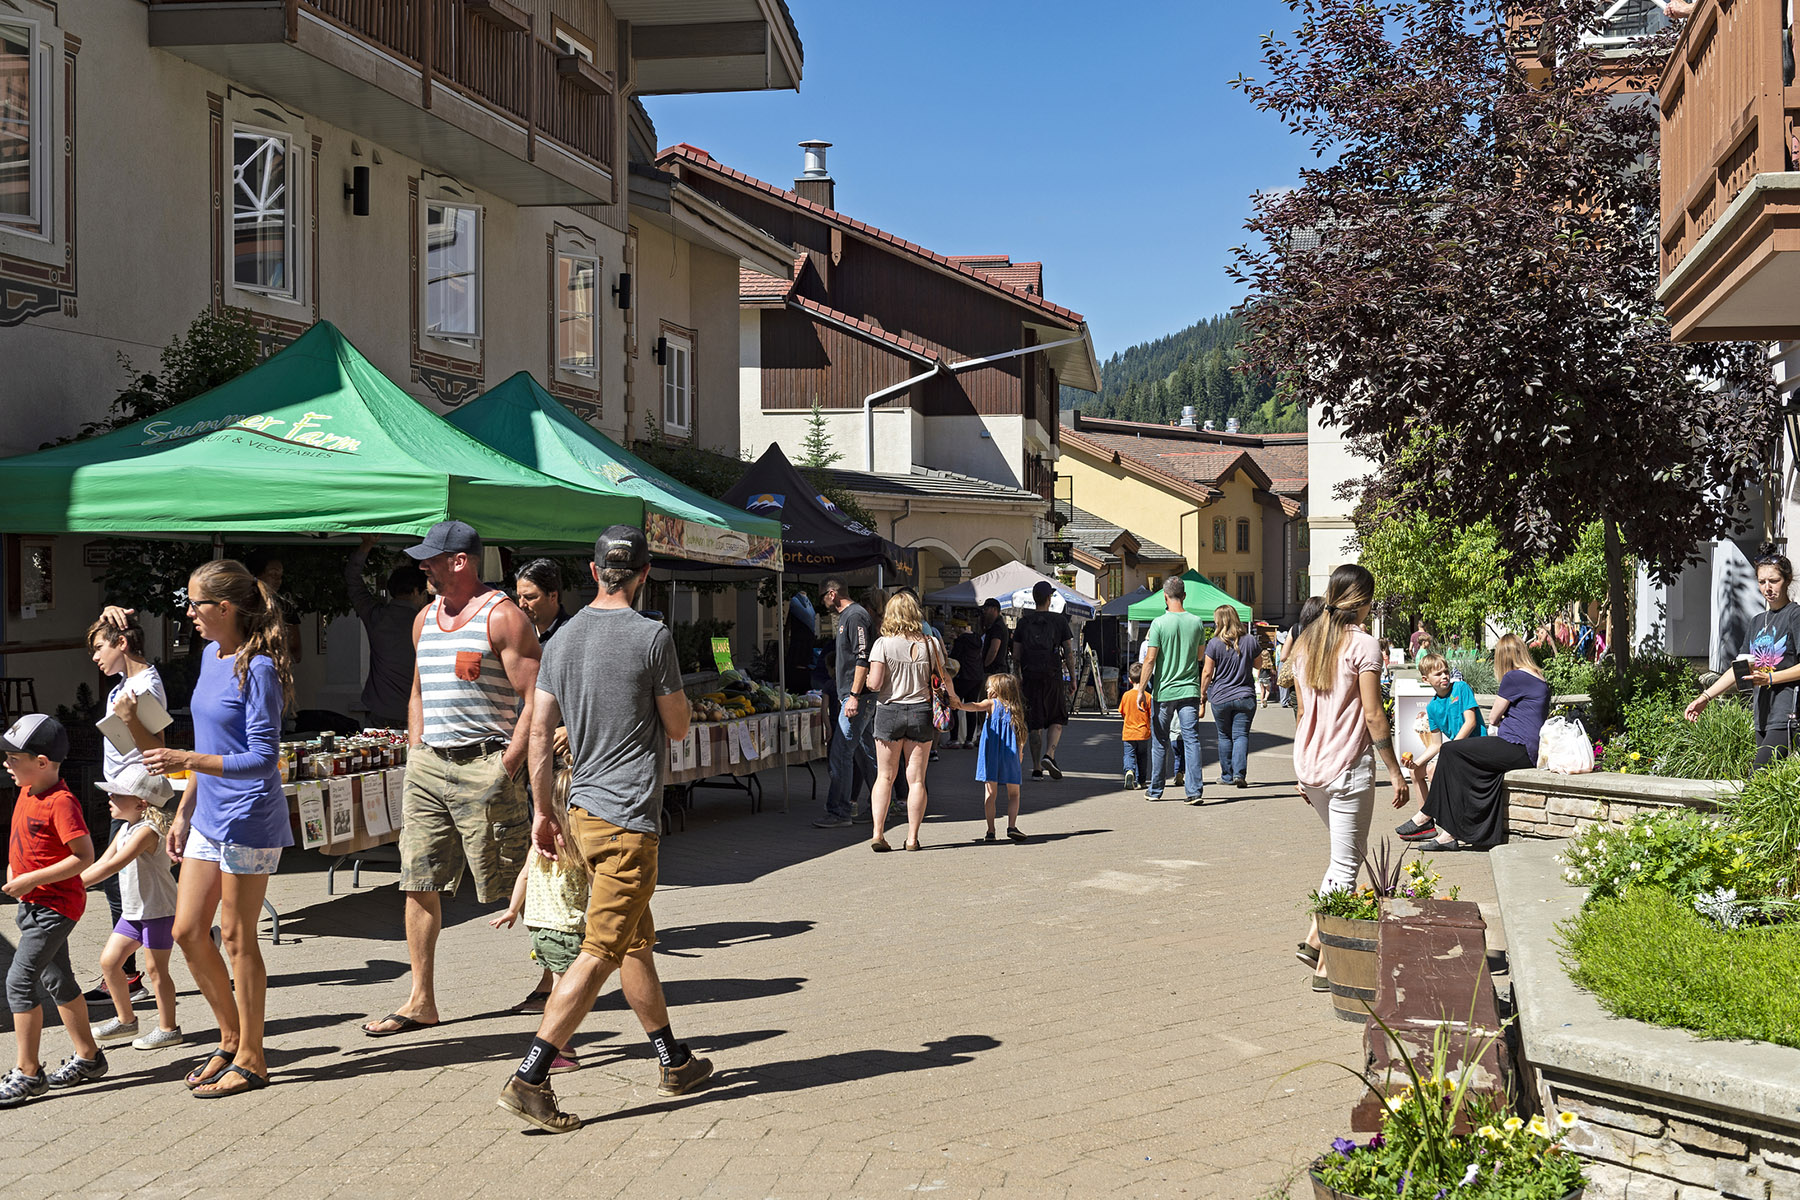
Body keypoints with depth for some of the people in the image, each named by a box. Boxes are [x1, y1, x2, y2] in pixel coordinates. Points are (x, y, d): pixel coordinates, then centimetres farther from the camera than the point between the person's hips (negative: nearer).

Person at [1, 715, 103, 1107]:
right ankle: (88, 1057, 27)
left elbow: (84, 856, -24)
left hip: (54, 906, -10)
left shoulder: (61, 802, -21)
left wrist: (31, 879, -22)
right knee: (57, 982, 16)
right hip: (33, 904, 10)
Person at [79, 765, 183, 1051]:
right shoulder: (125, 829, 9)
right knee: (109, 961, 10)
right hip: (133, 910, 9)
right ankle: (125, 1020, 25)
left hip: (159, 910, -9)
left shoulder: (147, 831, -22)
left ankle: (168, 1029, 10)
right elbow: (102, 863, 11)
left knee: (156, 969, -1)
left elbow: (113, 866, -28)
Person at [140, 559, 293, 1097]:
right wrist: (183, 812, 20)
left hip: (248, 820, -9)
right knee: (188, 933, 11)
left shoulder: (258, 669, -16)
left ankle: (250, 1059, 14)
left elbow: (262, 759, -20)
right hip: (208, 817, 9)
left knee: (237, 937, 1)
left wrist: (185, 761, -27)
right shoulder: (211, 656, 10)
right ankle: (231, 1038, 28)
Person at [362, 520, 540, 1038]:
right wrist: (416, 754, 15)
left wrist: (506, 768, -17)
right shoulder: (425, 618, 16)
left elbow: (535, 699, -12)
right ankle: (422, 1001, 15)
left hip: (484, 765, -7)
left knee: (509, 886, -2)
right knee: (418, 883, 7)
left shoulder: (502, 617, -8)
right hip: (427, 763, 8)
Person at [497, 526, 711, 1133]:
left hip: (583, 809, 8)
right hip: (629, 816, -8)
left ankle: (674, 1061, 31)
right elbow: (678, 728, -4)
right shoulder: (652, 636, -11)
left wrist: (542, 812, 13)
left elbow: (540, 733, 7)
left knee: (637, 941, 18)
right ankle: (529, 1078, -12)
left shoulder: (562, 638, 7)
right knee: (600, 951, -7)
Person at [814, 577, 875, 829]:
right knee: (864, 753, 13)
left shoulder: (855, 615, -12)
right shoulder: (847, 616, 20)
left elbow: (863, 658, -20)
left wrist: (854, 695, -23)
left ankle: (839, 813, -9)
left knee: (841, 753, -11)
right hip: (853, 697, 11)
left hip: (857, 697, -11)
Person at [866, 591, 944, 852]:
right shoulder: (929, 643, -2)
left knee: (885, 776, 10)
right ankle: (912, 838, 6)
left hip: (889, 711, -1)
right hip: (921, 712, 1)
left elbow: (875, 683, -13)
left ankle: (878, 833, 1)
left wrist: (868, 680, 8)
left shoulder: (883, 644, -8)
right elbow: (943, 678, 4)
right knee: (916, 779, 6)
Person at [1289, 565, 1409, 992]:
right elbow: (1373, 714, -13)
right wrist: (1396, 772, -6)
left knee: (1343, 850, 23)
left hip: (1309, 765, 7)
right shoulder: (1363, 645, -11)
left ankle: (1315, 937, 16)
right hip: (1348, 768, -7)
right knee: (1346, 862, 1)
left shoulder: (1306, 643, 9)